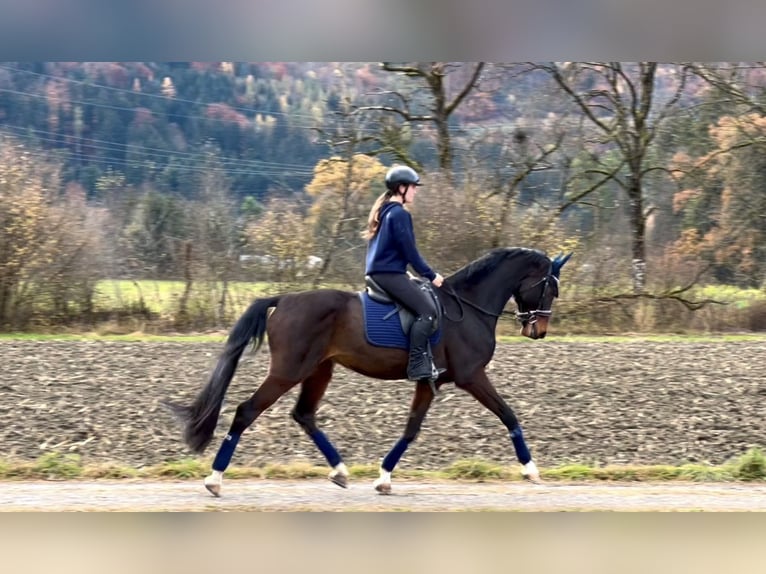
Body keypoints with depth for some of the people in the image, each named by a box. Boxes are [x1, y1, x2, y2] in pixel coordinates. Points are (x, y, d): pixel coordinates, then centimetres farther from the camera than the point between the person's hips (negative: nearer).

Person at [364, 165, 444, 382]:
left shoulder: (382, 210, 19)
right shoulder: (399, 214, -12)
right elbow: (409, 250, -14)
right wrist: (430, 275, -5)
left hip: (378, 272, 11)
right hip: (389, 273, -11)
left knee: (425, 309, 15)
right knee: (427, 310, -18)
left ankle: (426, 361, 8)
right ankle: (417, 366, -24)